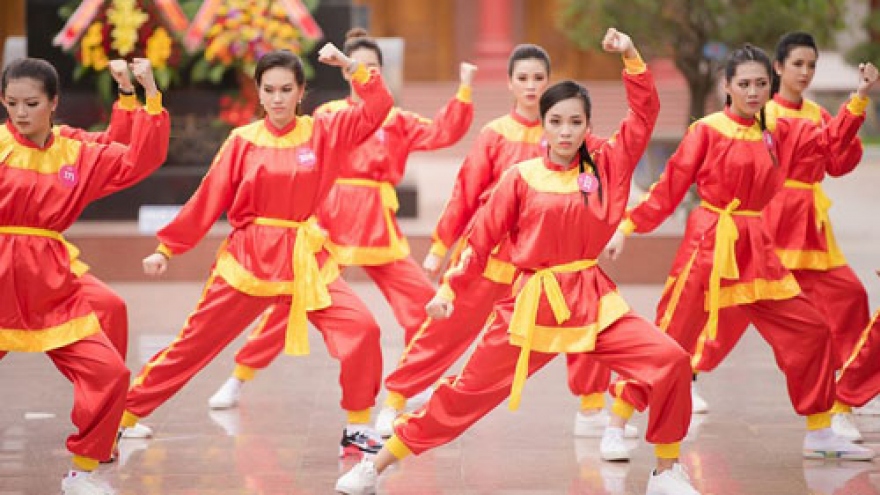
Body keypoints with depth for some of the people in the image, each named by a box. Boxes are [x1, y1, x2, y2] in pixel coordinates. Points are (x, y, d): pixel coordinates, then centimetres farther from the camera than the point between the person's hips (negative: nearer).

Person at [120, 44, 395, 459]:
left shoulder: (323, 133, 1)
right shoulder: (242, 141, -2)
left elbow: (376, 110, -6)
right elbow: (206, 202, 1)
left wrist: (350, 65, -14)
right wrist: (166, 249, 1)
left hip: (307, 262, 1)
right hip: (248, 260, -1)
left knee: (362, 329, -16)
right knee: (193, 345, 3)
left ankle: (357, 429, -1)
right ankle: (122, 418, 16)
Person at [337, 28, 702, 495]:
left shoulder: (606, 168, 3)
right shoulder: (521, 177, -2)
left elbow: (644, 114, -1)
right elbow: (481, 237, 2)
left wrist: (631, 57, -10)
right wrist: (448, 289, 1)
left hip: (593, 300, 2)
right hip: (532, 303, -2)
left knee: (669, 360, -17)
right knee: (469, 390, 2)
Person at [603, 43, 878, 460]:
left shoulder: (780, 132, 8)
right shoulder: (707, 130, -8)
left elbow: (832, 141, 11)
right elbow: (668, 188, -6)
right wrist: (627, 227, -10)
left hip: (755, 249, 6)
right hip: (708, 243, -6)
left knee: (809, 330, 5)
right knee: (670, 338, -7)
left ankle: (820, 435, 16)